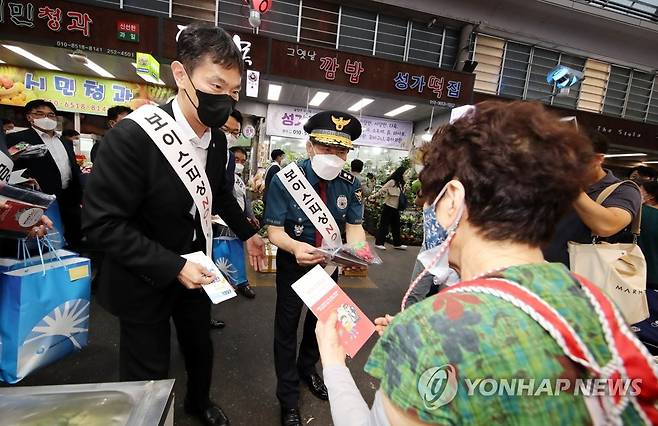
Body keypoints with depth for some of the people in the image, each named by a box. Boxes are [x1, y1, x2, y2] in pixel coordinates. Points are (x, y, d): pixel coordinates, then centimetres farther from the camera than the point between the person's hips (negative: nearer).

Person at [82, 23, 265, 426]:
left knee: (201, 346, 26)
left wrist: (247, 232, 13)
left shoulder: (217, 139, -6)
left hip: (195, 269, 7)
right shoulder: (134, 136, -27)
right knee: (149, 372, 12)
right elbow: (103, 222, -24)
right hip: (145, 280, -6)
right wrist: (172, 267, -27)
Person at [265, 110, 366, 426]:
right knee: (287, 325, 8)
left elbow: (354, 226, -12)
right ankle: (288, 399, 30)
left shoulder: (350, 185, -13)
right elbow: (275, 230, -22)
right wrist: (295, 247, -44)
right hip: (294, 262, -3)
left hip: (331, 263, 4)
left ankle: (307, 369, 52)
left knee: (321, 319, 22)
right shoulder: (285, 179, -22)